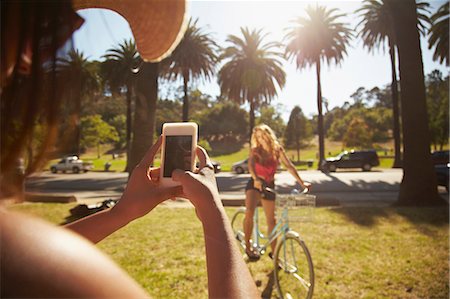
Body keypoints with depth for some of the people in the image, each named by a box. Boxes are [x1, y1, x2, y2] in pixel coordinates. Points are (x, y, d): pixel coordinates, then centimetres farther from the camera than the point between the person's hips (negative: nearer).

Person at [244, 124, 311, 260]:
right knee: (249, 213, -27)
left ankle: (273, 252, 25)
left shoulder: (277, 149, -3)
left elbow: (289, 166, -8)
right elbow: (251, 165, -27)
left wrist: (301, 182, -17)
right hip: (254, 184, -2)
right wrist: (256, 179, -47)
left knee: (271, 220, 7)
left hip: (269, 186, 2)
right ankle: (248, 247, -9)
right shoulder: (255, 151, -9)